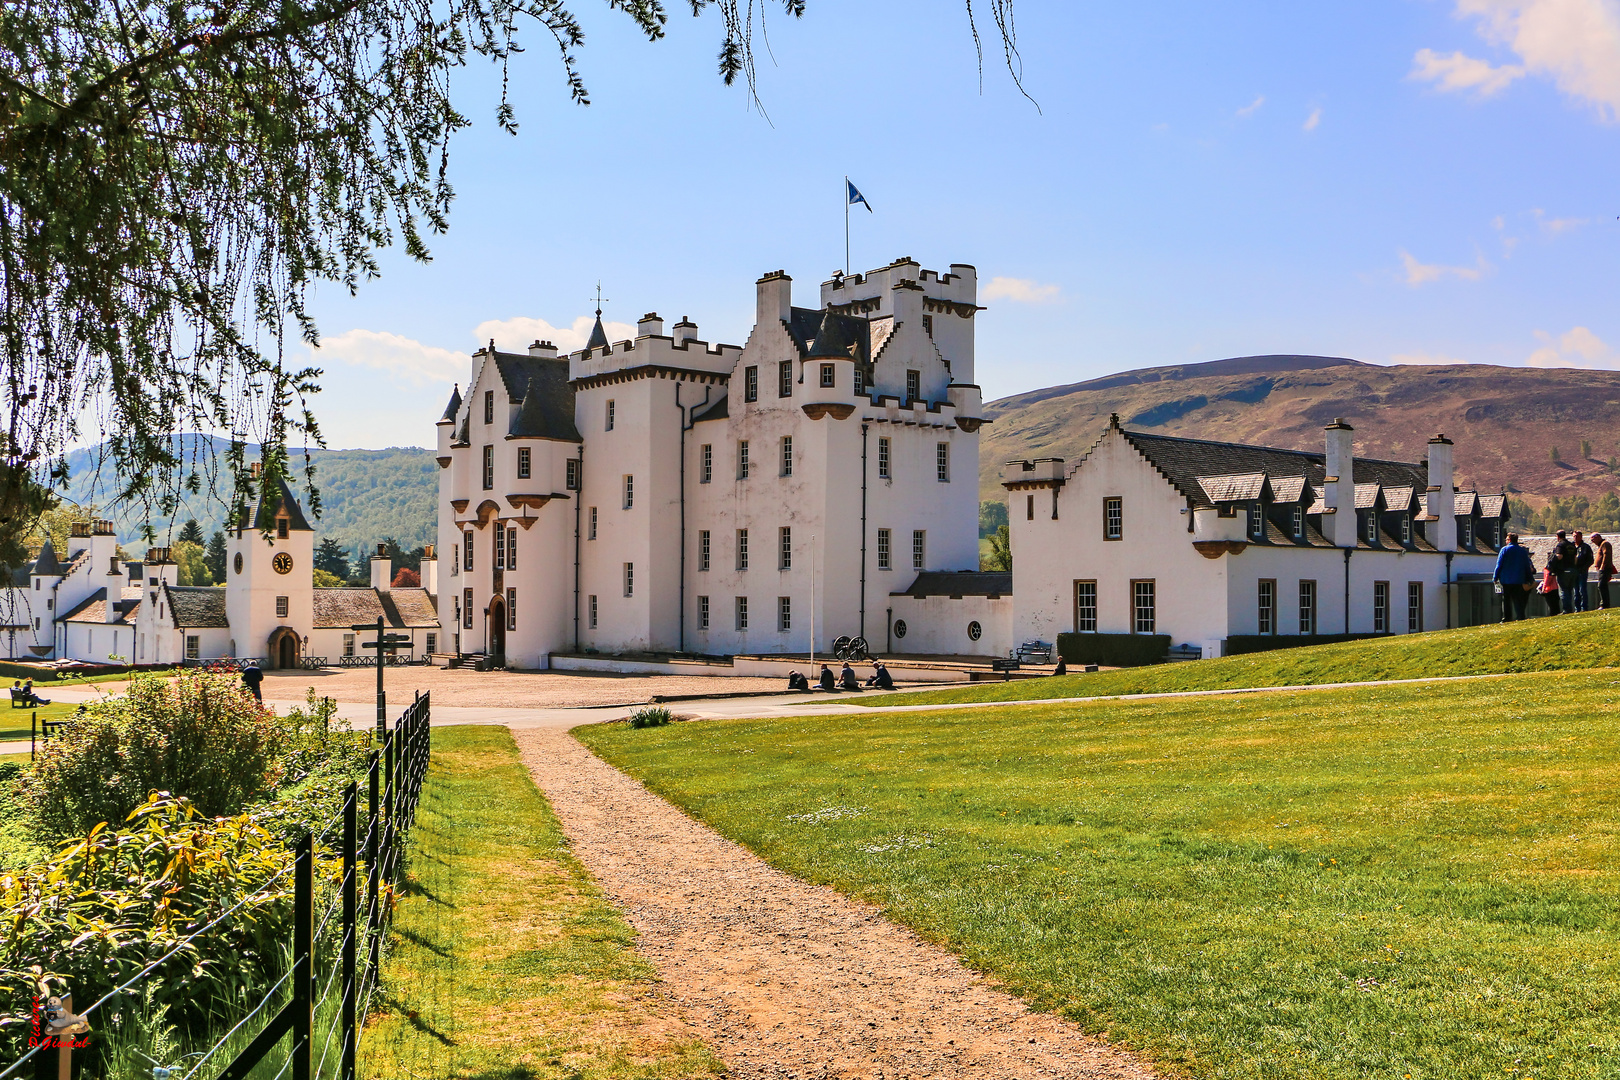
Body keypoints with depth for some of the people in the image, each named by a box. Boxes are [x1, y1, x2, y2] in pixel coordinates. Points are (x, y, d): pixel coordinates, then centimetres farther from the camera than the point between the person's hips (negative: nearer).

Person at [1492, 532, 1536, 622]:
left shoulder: (1504, 550, -5)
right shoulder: (1523, 551, 8)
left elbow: (1499, 565, -7)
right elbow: (1527, 567, 11)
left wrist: (1495, 577, -2)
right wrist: (1530, 580, 16)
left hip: (1506, 580, -3)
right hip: (1519, 581, 3)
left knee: (1506, 600, 4)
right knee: (1518, 601, 5)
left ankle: (1506, 619, 2)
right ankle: (1520, 618, -2)